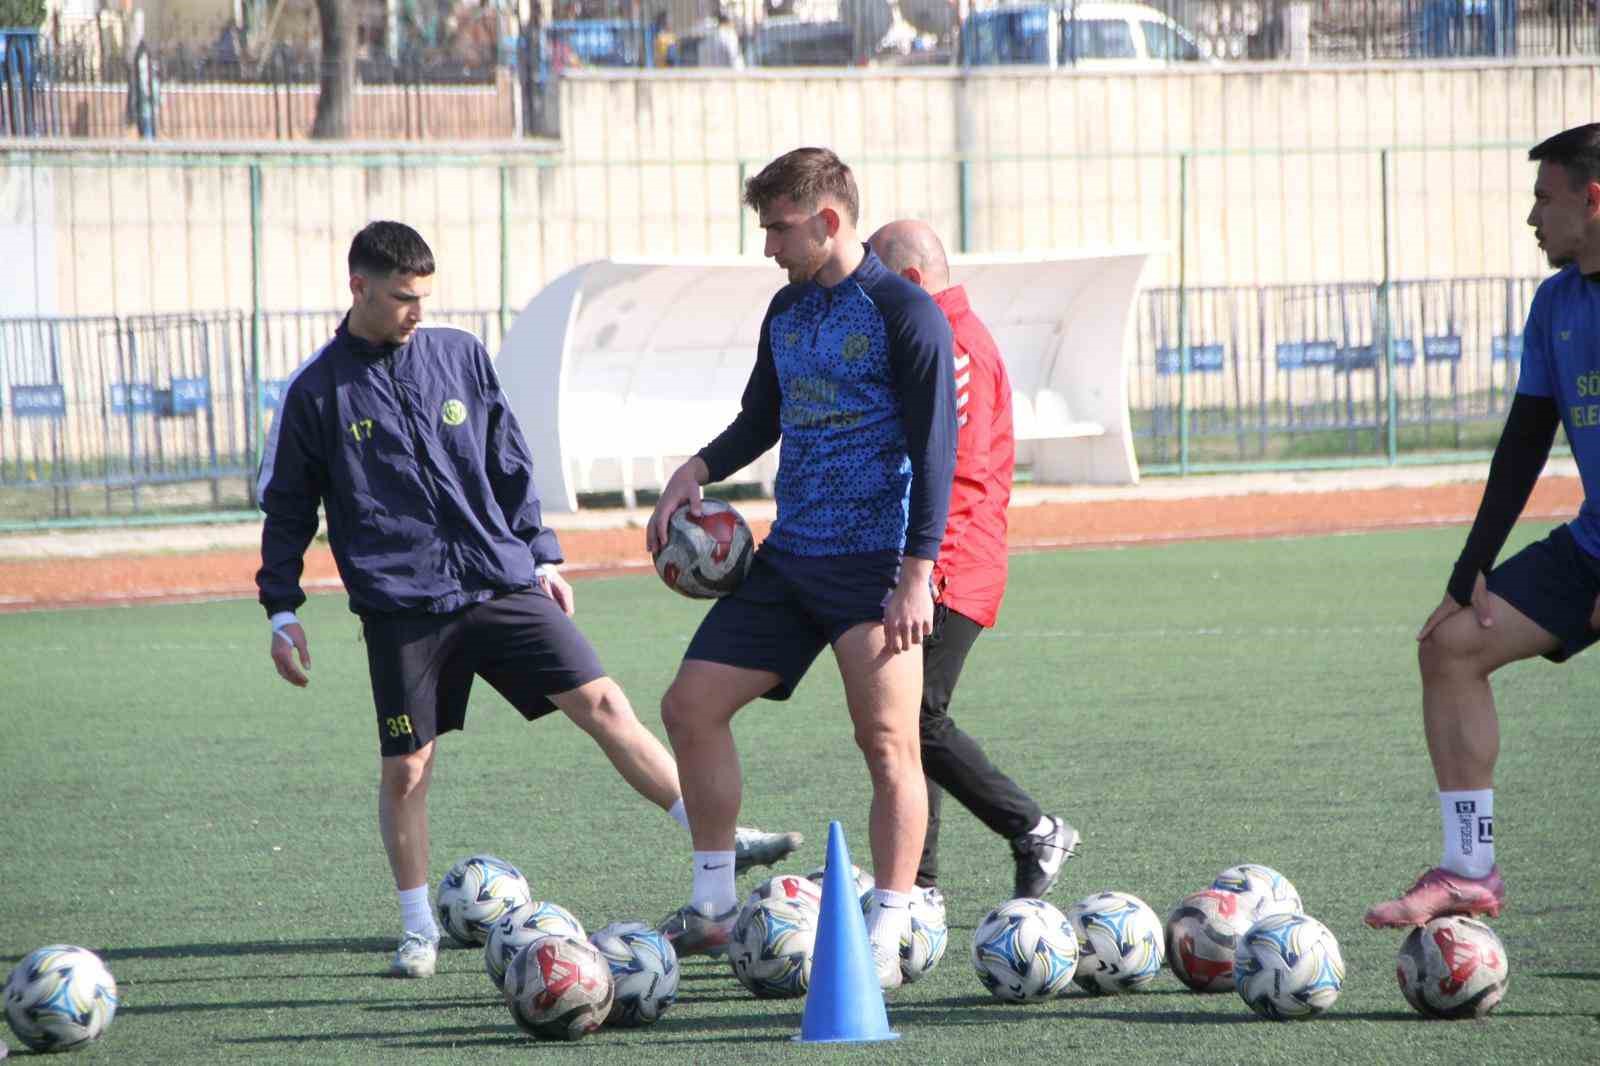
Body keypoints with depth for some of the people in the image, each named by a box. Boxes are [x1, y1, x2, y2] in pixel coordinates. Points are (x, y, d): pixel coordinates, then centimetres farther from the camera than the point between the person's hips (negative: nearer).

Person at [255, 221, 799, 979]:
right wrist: (282, 611, 2)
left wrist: (542, 556, 14)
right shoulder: (317, 391, 0)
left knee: (603, 704, -6)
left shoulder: (460, 356, 8)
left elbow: (510, 466, 16)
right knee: (405, 769, -1)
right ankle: (418, 931, 15)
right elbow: (286, 508, 6)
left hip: (501, 586, 2)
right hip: (401, 609, -2)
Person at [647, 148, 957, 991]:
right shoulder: (788, 312, 14)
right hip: (789, 560, 8)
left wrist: (917, 575, -19)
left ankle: (886, 936, -7)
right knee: (691, 707, 4)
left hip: (875, 565, -8)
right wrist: (698, 470, 5)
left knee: (887, 741, -11)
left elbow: (934, 450, -13)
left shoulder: (904, 314, -9)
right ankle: (713, 907, 12)